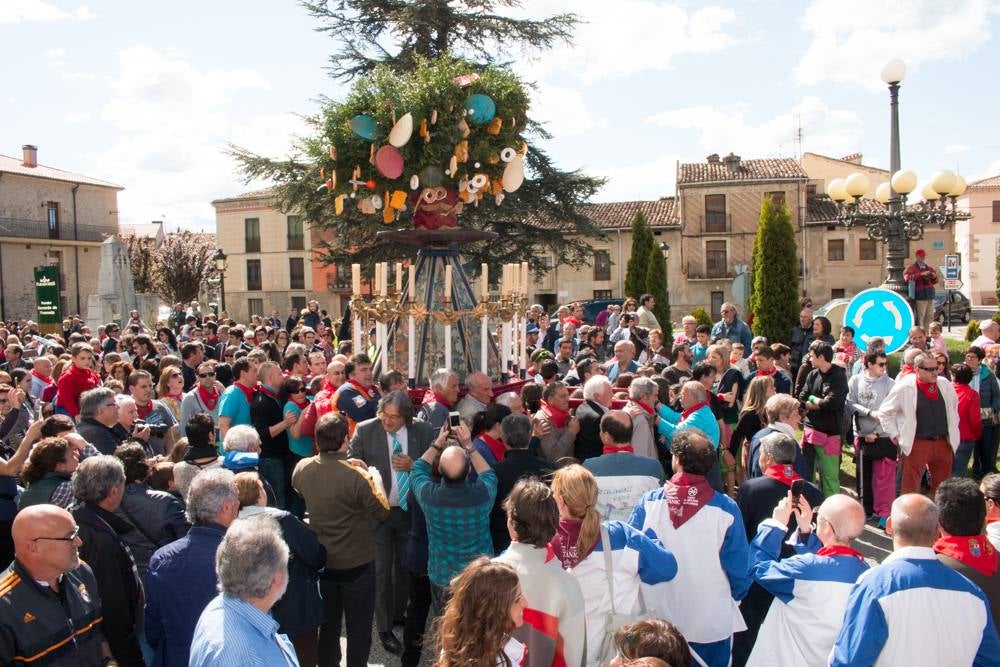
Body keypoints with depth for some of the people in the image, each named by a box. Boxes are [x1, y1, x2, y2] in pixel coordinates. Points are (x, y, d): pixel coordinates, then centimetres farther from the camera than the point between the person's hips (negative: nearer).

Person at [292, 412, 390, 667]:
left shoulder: (301, 468, -12)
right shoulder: (356, 476, -29)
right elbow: (383, 512, -17)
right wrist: (376, 479, -2)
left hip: (321, 560, 5)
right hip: (356, 563, -5)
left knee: (328, 623, 22)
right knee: (359, 627, 14)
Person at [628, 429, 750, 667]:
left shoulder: (649, 502, -13)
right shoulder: (726, 509, -15)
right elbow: (738, 567, -6)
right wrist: (734, 599, 15)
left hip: (657, 620, 1)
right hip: (711, 623, -1)